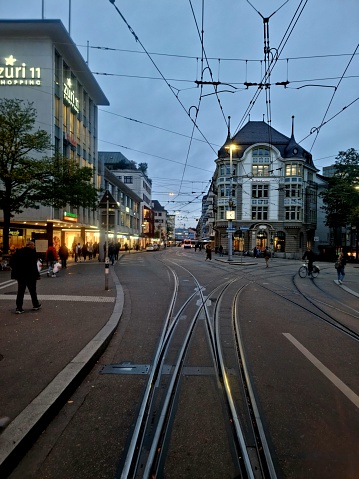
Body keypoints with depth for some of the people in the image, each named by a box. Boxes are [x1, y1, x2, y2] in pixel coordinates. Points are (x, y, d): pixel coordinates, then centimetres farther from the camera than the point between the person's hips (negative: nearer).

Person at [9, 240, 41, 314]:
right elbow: (34, 266, -18)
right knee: (32, 291, 12)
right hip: (30, 275, -5)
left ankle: (19, 308, 7)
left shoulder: (18, 252, 3)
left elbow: (11, 262, 5)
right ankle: (35, 305, 25)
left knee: (20, 291, 9)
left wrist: (15, 270, 13)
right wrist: (37, 275, -11)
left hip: (20, 275, 5)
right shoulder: (32, 253, -14)